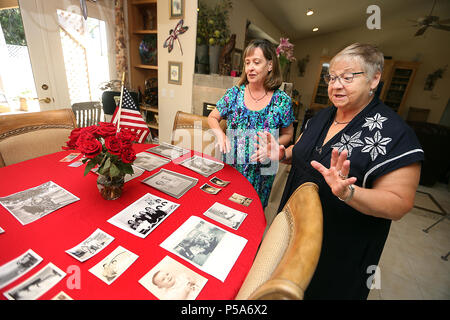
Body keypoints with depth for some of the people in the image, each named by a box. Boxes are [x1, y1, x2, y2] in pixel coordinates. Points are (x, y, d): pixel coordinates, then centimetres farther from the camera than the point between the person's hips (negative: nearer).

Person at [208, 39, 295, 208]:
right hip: (230, 167, 1)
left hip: (261, 172, -1)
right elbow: (212, 118, 5)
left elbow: (287, 134, 3)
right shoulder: (234, 94, -5)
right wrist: (219, 133, -17)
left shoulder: (282, 101, -8)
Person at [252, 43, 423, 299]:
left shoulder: (394, 134, -22)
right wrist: (282, 153, -10)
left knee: (325, 289, 22)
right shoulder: (323, 117, -1)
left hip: (341, 245, -5)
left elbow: (399, 204, -23)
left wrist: (347, 191, -40)